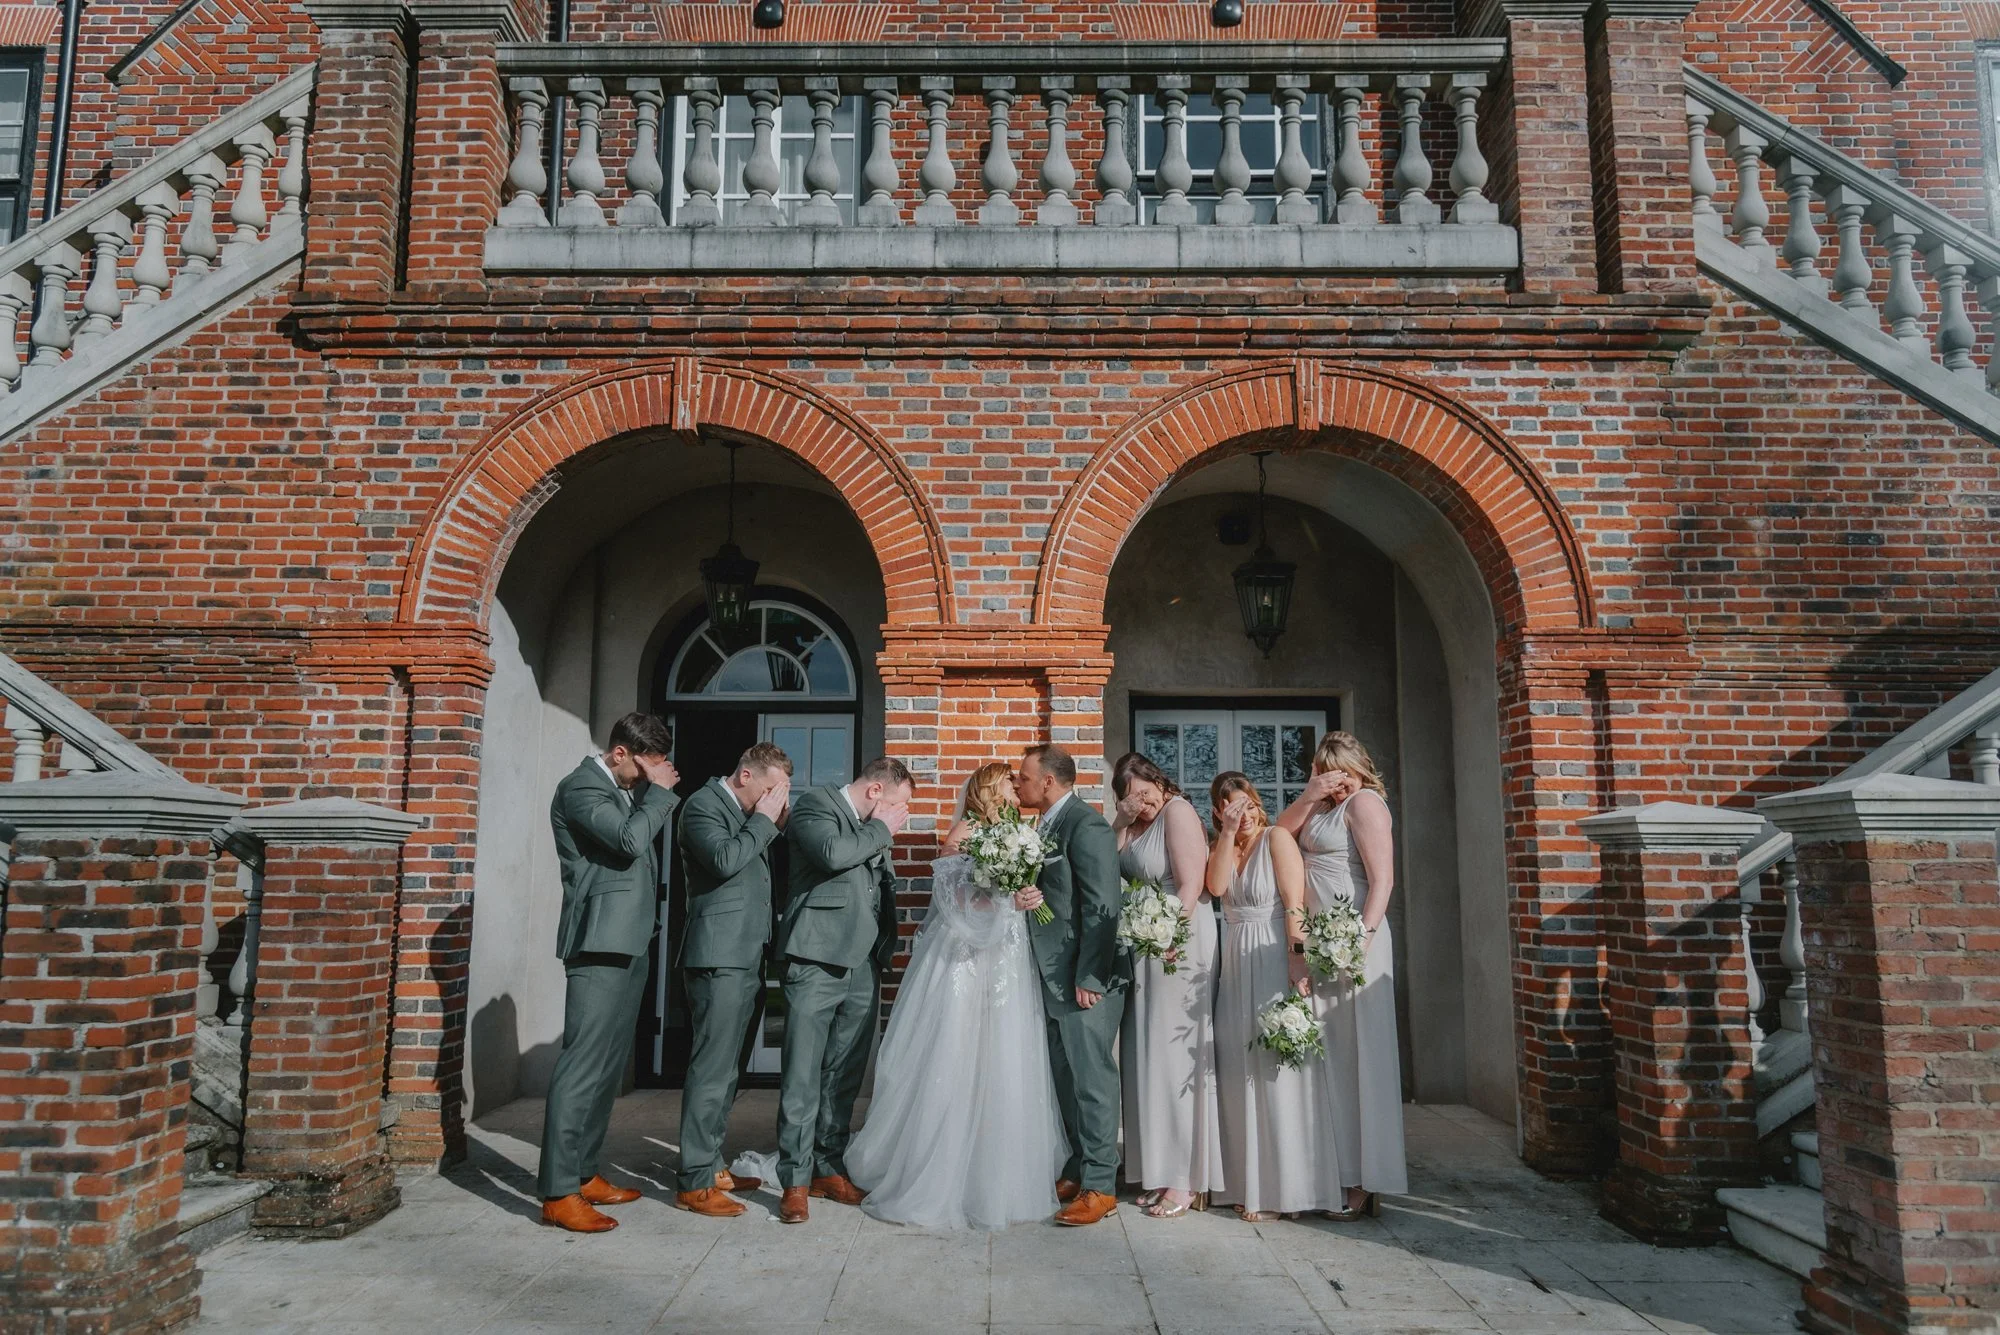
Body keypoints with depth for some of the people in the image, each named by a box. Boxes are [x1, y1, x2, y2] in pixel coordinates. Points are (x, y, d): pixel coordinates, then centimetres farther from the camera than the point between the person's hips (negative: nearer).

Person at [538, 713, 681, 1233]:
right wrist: (659, 791, -12)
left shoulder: (628, 791, 18)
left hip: (630, 942, 10)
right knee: (583, 1065, -10)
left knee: (609, 1065, 13)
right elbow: (630, 840, -22)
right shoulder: (581, 787, -10)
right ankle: (557, 1194, -6)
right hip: (600, 942, -10)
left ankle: (583, 1174, 22)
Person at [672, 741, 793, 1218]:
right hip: (719, 958, -9)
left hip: (747, 958, 9)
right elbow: (724, 860, -23)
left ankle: (712, 1164, 24)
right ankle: (695, 1182, -1)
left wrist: (778, 824, 7)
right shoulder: (703, 806, -8)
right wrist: (764, 820, -13)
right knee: (711, 1070, -7)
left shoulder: (750, 815, 17)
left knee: (727, 1070, 14)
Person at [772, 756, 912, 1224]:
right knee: (802, 1077, -3)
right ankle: (795, 1181, 5)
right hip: (817, 962, -7)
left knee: (844, 1077, 11)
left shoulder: (873, 829, 18)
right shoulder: (816, 805, -2)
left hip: (862, 967, 7)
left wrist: (884, 952, 14)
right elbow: (832, 853, -22)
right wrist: (882, 829, -7)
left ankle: (829, 1169, 22)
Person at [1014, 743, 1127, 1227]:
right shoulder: (1049, 825, 14)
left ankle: (1100, 1186, 7)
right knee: (1067, 1080, 15)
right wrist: (1029, 896, -1)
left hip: (1086, 979, -9)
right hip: (1058, 977, 9)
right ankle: (1078, 1172, 26)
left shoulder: (1086, 824, -14)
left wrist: (1088, 978, -20)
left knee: (1092, 1080, -2)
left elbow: (1102, 905, -19)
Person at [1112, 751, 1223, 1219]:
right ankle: (1159, 1172, 19)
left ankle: (1186, 1179, 6)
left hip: (1177, 947, -8)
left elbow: (1192, 885, -17)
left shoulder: (1177, 812, -9)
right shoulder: (1134, 826, 14)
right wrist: (1121, 823, -4)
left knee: (1176, 1055, -3)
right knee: (1146, 1055, 10)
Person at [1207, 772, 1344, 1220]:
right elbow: (1216, 886, -8)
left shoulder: (1277, 838, -5)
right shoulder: (1222, 848, 12)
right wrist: (1227, 834, -12)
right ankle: (1251, 1183, 18)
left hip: (1275, 960, -6)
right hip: (1237, 965, 6)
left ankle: (1287, 1187, 5)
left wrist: (1297, 962, -21)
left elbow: (1295, 905, -13)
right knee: (1240, 1073, 8)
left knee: (1277, 1071, -4)